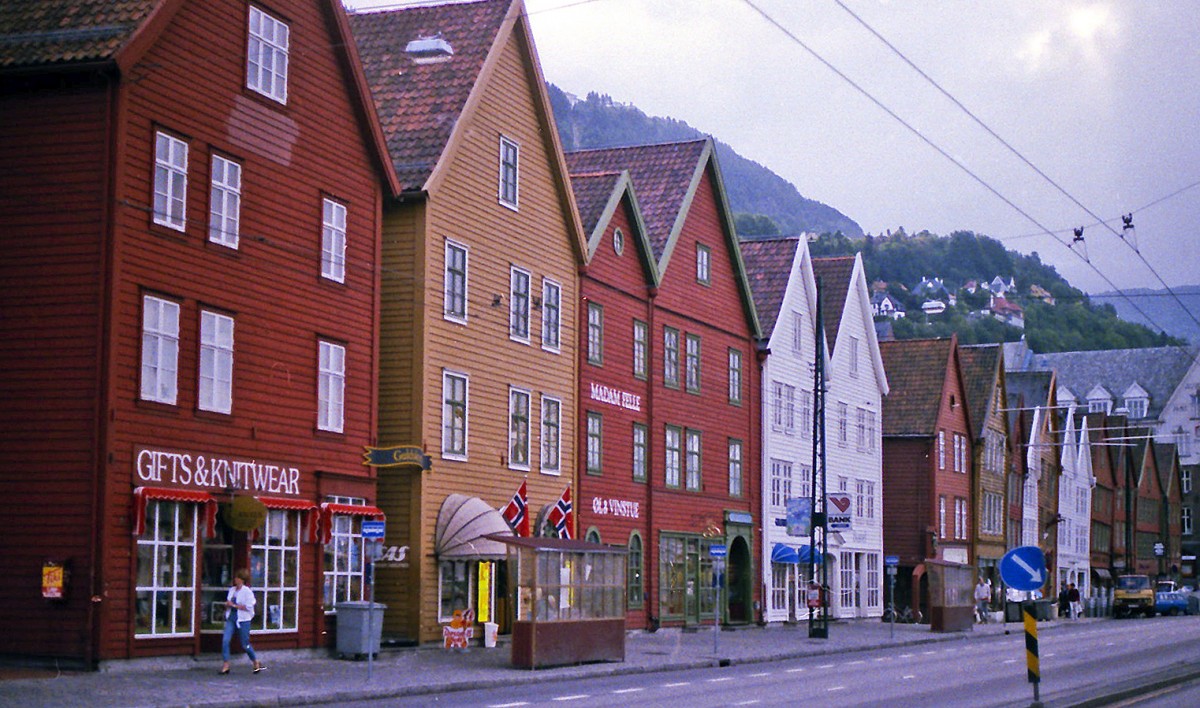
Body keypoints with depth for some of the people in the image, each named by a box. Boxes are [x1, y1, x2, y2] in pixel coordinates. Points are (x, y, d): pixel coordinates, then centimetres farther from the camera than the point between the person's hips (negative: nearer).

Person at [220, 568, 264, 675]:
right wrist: (227, 605, -1)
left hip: (243, 620, -6)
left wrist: (234, 605, -16)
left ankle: (256, 663, 24)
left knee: (245, 644, 3)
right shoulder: (232, 590, 11)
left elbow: (249, 606, -16)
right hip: (231, 618, 6)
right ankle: (226, 665, -3)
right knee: (225, 640, -9)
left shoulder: (247, 591, -9)